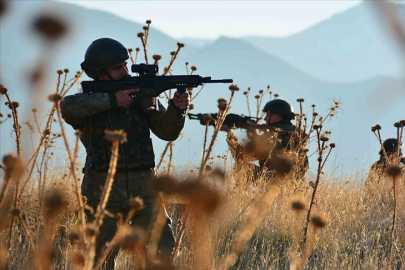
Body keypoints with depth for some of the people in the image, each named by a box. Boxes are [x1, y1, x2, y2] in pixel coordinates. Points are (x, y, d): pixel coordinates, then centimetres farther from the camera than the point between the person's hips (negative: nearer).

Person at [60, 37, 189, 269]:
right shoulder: (90, 102, 1)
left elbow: (167, 131, 4)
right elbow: (68, 107, -23)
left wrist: (176, 108, -16)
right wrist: (111, 100, -24)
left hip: (143, 194, 2)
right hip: (104, 196, -2)